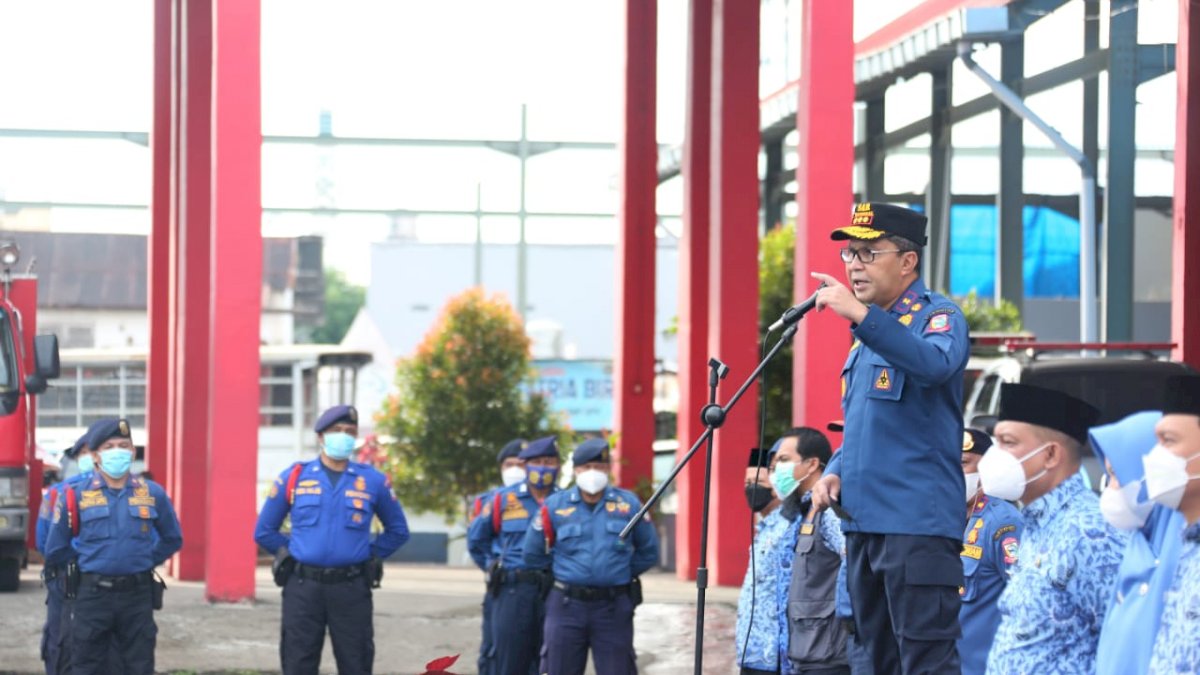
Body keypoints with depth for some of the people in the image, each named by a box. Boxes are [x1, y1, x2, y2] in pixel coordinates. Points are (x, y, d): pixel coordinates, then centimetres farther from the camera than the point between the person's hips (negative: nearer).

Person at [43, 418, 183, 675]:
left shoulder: (152, 494, 4)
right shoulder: (75, 496, -1)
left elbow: (172, 539, 18)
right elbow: (56, 550, 6)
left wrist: (144, 562, 11)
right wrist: (85, 565, 8)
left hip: (138, 596, 1)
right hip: (92, 595, -1)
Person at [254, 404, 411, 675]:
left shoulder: (373, 481, 5)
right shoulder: (294, 477, 4)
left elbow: (398, 531, 16)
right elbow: (264, 531, 12)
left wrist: (368, 556, 8)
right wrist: (292, 553, 7)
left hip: (351, 590, 0)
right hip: (303, 588, 0)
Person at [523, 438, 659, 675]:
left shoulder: (628, 503, 3)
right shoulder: (555, 506, 2)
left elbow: (648, 552, 13)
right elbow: (533, 554, 11)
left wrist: (620, 573, 8)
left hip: (613, 609, 0)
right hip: (567, 605, 0)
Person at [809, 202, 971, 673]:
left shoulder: (938, 316, -5)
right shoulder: (868, 334, 19)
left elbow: (935, 364, -30)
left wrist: (860, 314, -36)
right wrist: (835, 472, 9)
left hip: (917, 522, -9)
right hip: (863, 519, 9)